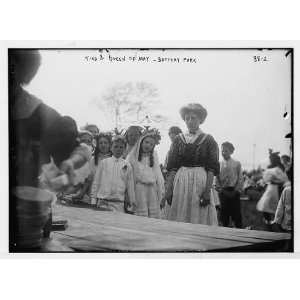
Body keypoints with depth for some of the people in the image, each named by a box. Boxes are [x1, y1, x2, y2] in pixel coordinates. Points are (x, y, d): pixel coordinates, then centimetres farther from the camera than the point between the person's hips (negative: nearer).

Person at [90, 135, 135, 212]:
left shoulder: (127, 166, 6)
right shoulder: (103, 163, 8)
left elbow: (130, 186, 9)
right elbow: (96, 182, 10)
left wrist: (132, 205, 10)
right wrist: (93, 202, 6)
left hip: (119, 205, 0)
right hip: (102, 203, 1)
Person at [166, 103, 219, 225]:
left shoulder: (208, 140, 1)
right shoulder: (178, 139, 9)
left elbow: (211, 169, -6)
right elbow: (172, 167, 7)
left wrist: (208, 191, -15)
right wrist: (169, 189, 0)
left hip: (200, 182, -3)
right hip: (180, 183, 3)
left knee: (200, 219, 0)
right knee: (179, 221, 5)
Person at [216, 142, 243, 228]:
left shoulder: (237, 164, 1)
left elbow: (240, 179, 1)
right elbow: (216, 179, 4)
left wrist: (237, 190, -8)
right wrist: (220, 189, -6)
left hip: (234, 192, -1)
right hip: (223, 192, 1)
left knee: (236, 213, 1)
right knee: (224, 214, 6)